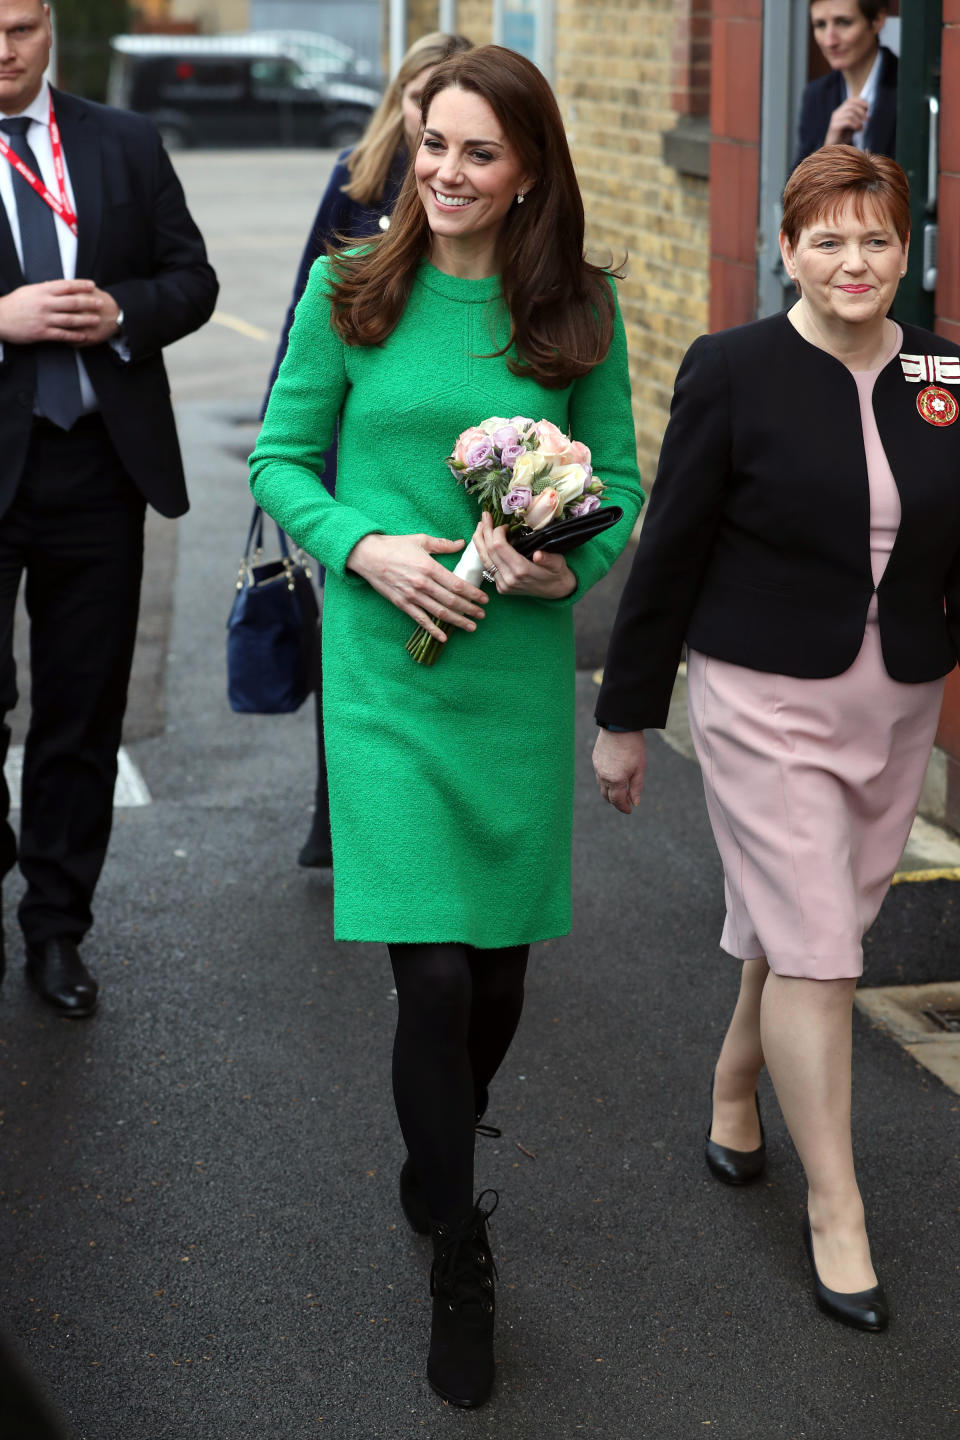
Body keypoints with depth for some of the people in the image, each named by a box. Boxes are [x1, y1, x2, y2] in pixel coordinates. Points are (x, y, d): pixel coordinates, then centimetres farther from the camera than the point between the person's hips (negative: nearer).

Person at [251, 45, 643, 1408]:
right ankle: (460, 1257, 14)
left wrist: (568, 565, -13)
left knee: (500, 964, 12)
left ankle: (434, 1167, 42)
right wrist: (368, 550, -13)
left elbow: (618, 483, 8)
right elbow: (281, 462, 4)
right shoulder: (350, 294, -1)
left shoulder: (579, 311, 2)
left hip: (521, 667, 2)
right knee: (433, 973, -7)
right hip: (386, 665, -2)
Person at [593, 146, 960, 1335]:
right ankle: (834, 1210, 7)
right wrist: (625, 715, -1)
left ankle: (733, 1089, 42)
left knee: (814, 933, 15)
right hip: (767, 702, -4)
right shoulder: (734, 371, -8)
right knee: (814, 950, -5)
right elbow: (670, 551, -4)